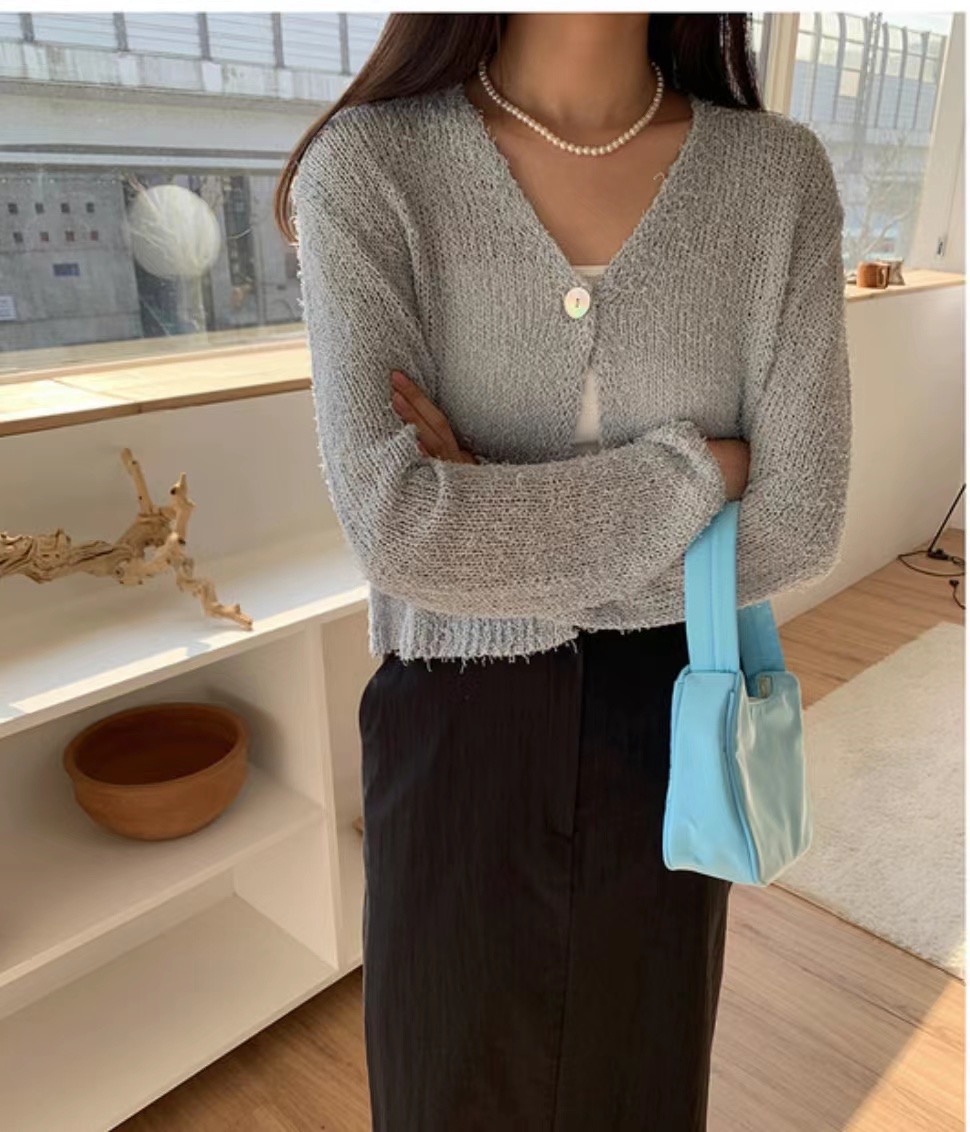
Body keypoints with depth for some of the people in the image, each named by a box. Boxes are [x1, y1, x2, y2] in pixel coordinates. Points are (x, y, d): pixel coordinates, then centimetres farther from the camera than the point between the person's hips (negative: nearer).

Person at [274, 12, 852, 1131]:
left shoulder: (780, 174, -8)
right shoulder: (365, 171, -15)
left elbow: (795, 527, -13)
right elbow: (398, 532, -26)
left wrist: (499, 530, -18)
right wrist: (697, 469, -19)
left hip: (661, 723, 2)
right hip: (459, 726, -1)